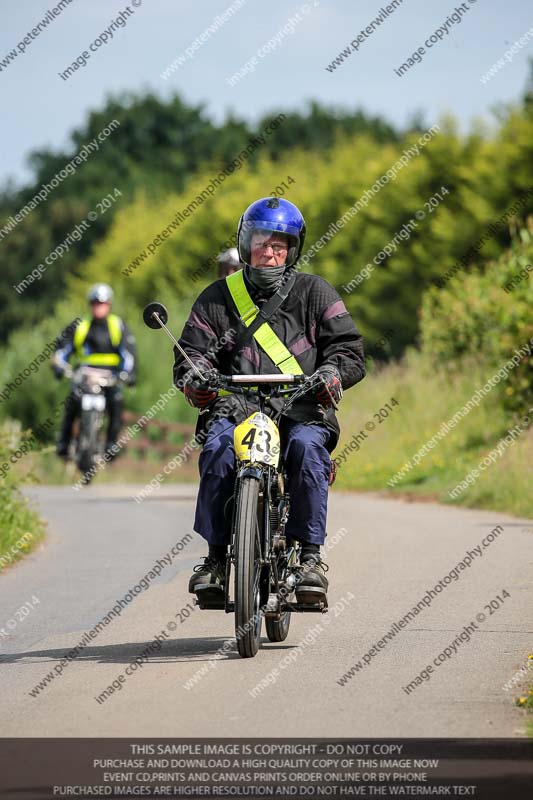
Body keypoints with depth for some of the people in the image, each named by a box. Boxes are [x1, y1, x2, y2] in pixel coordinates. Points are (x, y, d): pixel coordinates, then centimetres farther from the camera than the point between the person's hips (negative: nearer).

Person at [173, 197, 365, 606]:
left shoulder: (315, 292, 11)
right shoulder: (219, 297, 15)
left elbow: (349, 348, 5)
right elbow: (192, 350, 11)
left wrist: (330, 375, -18)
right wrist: (195, 380, -13)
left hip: (301, 409, -1)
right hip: (236, 408, 1)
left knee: (307, 447, -33)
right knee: (217, 449, -31)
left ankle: (310, 556, -27)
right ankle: (215, 557, -24)